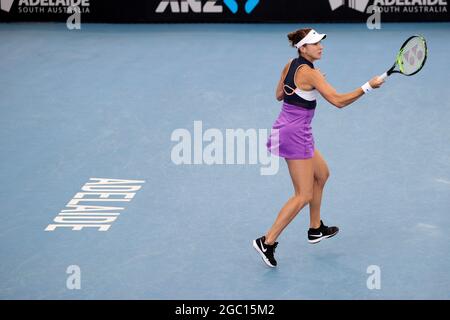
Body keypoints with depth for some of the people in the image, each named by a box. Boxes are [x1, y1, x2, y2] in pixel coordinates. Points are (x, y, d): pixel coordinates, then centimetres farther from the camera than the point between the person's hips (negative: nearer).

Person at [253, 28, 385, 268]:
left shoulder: (290, 65, 6)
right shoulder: (310, 73, -19)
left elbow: (279, 95, 17)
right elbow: (338, 101, -22)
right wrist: (368, 87, -19)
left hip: (285, 129, 10)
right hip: (295, 135, -10)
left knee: (322, 174, 25)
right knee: (304, 196, -6)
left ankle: (316, 229, 36)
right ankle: (267, 242, -9)